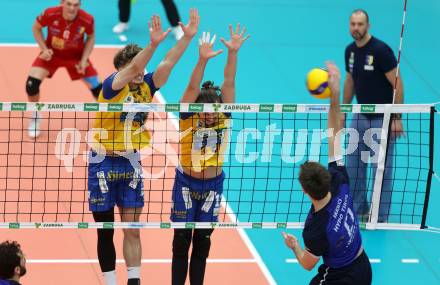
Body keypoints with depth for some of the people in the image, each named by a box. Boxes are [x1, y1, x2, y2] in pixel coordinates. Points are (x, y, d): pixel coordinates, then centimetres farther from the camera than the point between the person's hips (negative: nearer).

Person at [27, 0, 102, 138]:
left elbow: (91, 37, -5)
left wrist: (84, 60, -13)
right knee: (32, 82, -18)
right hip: (51, 53, -1)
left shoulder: (87, 20, -28)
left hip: (76, 55, 1)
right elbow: (36, 28, -8)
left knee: (96, 87, -2)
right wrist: (44, 49, -18)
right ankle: (35, 117, 10)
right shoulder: (50, 14, -30)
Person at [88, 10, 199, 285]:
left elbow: (168, 63, -10)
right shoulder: (112, 85, -13)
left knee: (132, 230, 2)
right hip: (104, 163, -4)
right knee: (105, 232, 5)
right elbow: (132, 68, -32)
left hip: (130, 163, 4)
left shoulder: (146, 86, 1)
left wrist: (188, 36, -23)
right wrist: (153, 43, -46)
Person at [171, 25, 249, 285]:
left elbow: (229, 84, -18)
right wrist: (203, 60, -43)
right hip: (186, 183, -2)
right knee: (182, 239, 1)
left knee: (203, 241, 7)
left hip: (213, 185, 2)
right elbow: (193, 89, -29)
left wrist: (233, 53, -31)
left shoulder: (224, 117, -9)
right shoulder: (188, 118, -14)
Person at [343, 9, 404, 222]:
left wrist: (397, 118, -19)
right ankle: (358, 208, 24)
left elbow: (397, 84, -16)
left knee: (380, 168, -1)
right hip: (360, 117, 7)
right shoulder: (350, 51, 2)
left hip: (383, 119, -6)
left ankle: (380, 216, 10)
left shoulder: (381, 50, -19)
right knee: (353, 164, 9)